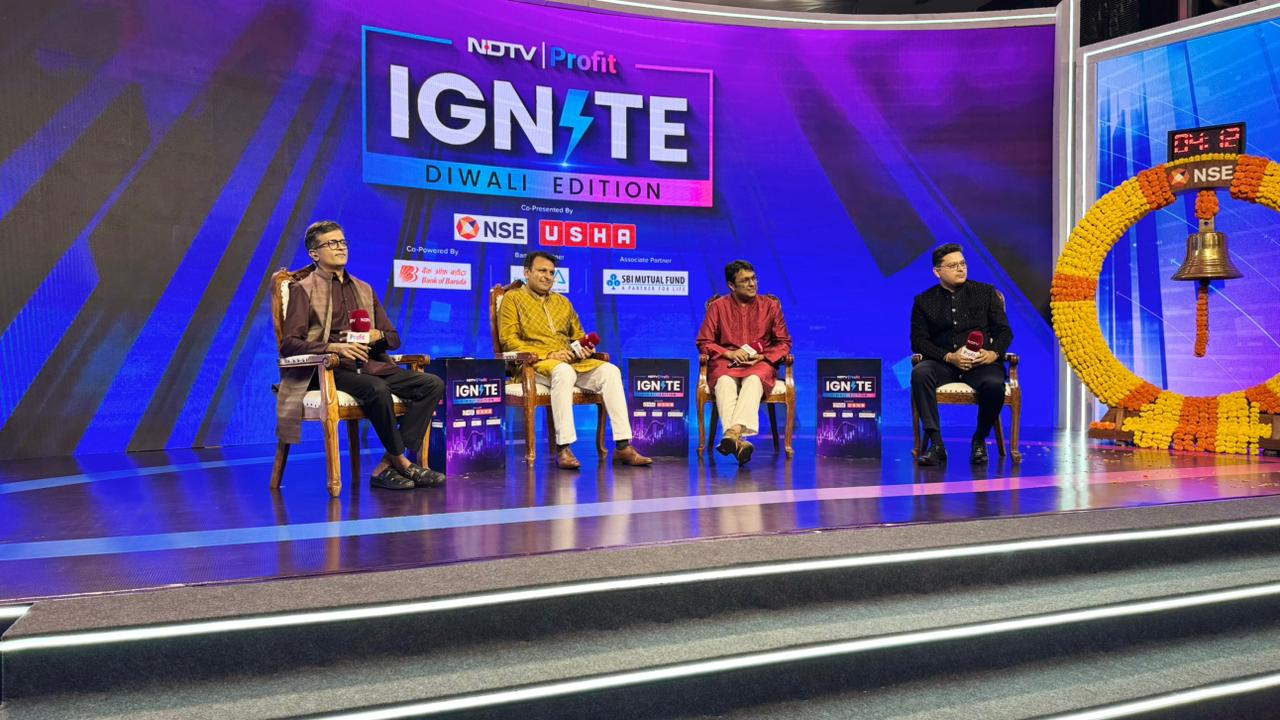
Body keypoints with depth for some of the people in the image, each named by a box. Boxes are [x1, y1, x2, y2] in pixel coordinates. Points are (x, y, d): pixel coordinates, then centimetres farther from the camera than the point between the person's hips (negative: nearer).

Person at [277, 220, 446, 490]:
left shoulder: (364, 289, 25)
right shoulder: (303, 290, 8)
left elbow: (393, 338, 24)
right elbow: (289, 344, -4)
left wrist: (377, 336, -1)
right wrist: (334, 347, -20)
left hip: (371, 365, 6)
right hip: (332, 370, -6)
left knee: (433, 384, -18)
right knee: (377, 389, -38)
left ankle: (387, 467, -22)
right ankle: (404, 464, -20)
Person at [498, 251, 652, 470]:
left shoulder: (563, 301, 26)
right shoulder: (513, 298, 8)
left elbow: (578, 335, 31)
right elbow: (508, 340, -4)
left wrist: (583, 348, 4)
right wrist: (548, 354, -15)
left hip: (572, 361, 6)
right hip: (534, 363, -5)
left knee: (610, 370, -21)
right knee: (563, 372, -40)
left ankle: (623, 446, -27)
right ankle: (563, 448, -40)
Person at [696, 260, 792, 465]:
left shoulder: (771, 306, 12)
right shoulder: (718, 307, 10)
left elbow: (784, 343, 12)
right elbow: (704, 342, 8)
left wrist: (762, 356, -7)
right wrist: (729, 353, -10)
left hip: (760, 363, 0)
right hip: (725, 362, 0)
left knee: (754, 380, -37)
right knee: (725, 382, -36)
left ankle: (733, 433, -56)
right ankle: (739, 442, -53)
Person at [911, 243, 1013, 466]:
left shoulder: (985, 292, 14)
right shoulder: (924, 301, 11)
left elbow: (1004, 331, 11)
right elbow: (918, 341, 2)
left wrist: (994, 353, -12)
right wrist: (948, 357, -15)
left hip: (981, 363, 0)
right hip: (943, 364, 0)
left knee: (994, 384, -34)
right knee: (919, 373, -33)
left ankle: (979, 440, -6)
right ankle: (936, 444, -29)